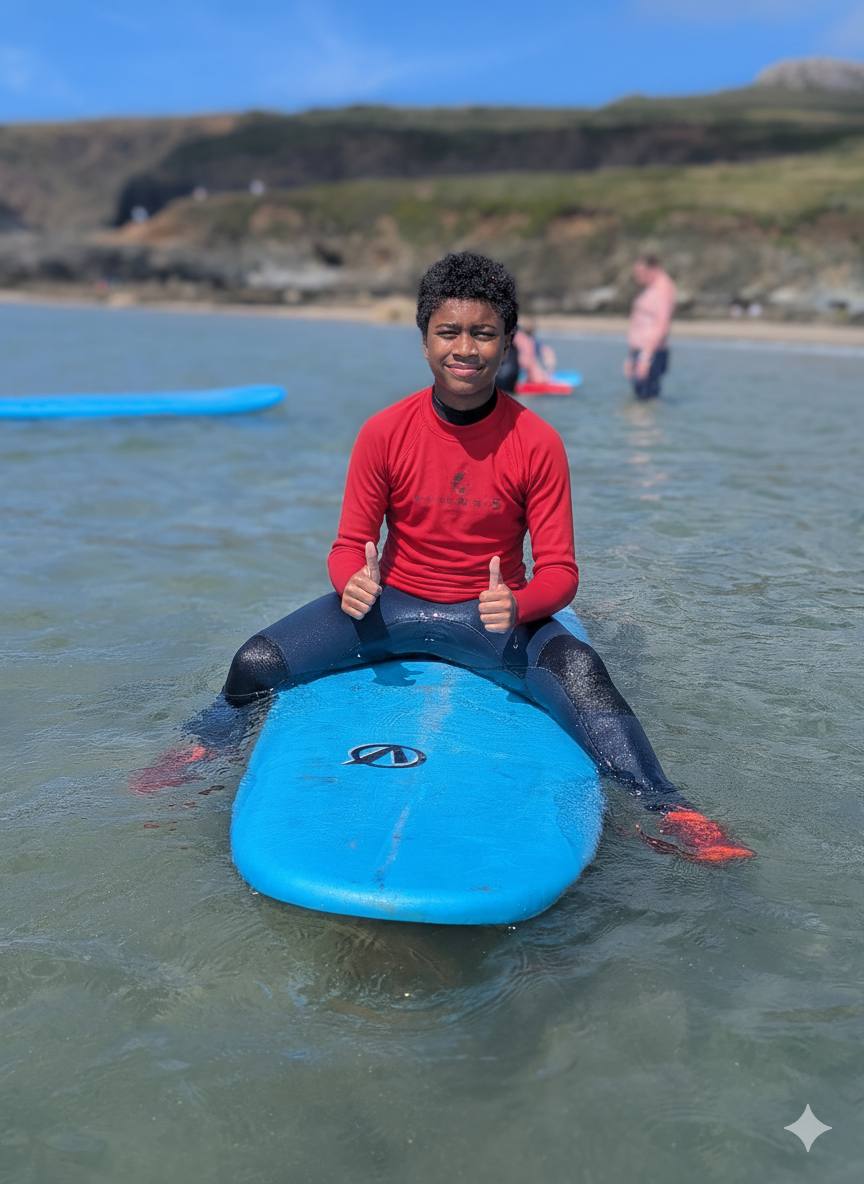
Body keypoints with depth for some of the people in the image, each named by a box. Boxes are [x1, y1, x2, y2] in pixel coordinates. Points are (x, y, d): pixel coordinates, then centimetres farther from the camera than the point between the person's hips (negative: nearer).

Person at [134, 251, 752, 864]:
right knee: (256, 663, -15)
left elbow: (560, 571, -9)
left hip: (492, 612, -1)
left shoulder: (537, 443, -11)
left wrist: (517, 605, -32)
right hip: (393, 602, 2)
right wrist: (353, 579, -25)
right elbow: (350, 544, -1)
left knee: (582, 672, -33)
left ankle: (672, 813, -22)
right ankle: (206, 749, 16)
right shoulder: (384, 432, -8)